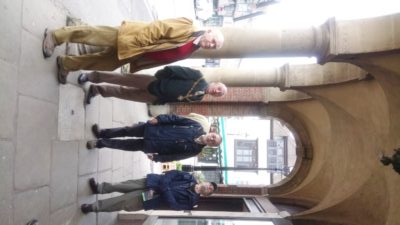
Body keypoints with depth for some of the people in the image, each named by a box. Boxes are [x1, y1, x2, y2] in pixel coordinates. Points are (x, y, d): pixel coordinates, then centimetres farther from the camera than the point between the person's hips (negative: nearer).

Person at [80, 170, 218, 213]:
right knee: (127, 185, -2)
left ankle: (94, 207, 6)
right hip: (152, 183, 4)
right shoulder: (190, 178, 4)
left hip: (149, 198, -4)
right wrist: (163, 182, -15)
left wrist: (165, 189, -27)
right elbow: (172, 173, 1)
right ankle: (99, 188, 18)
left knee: (123, 202, -7)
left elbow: (173, 204, -19)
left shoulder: (191, 201, -7)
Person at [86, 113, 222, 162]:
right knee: (126, 131, 11)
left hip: (150, 146, -2)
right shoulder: (197, 127, -7)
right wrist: (158, 119, -15)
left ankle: (100, 143, 27)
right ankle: (102, 133, 35)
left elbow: (173, 156, -8)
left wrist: (156, 157, -12)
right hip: (152, 129, 2)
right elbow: (176, 118, -5)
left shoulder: (194, 150, -11)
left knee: (124, 145, 6)